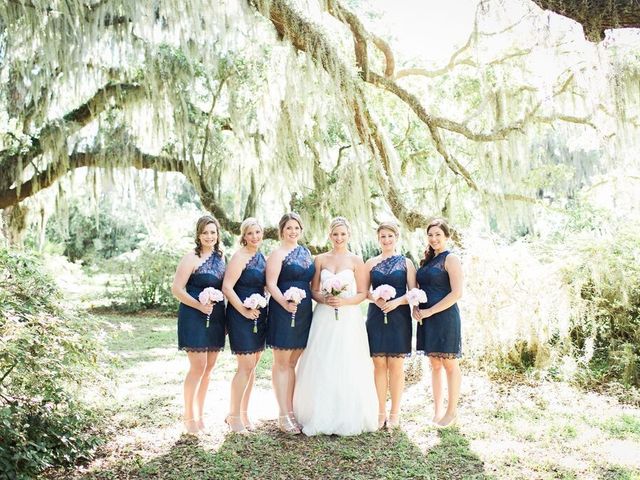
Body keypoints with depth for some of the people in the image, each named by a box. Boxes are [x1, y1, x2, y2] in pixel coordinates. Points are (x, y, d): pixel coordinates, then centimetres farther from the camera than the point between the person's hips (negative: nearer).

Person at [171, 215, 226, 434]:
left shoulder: (220, 257, 10)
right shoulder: (191, 258, -10)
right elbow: (176, 289, -13)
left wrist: (225, 316, 8)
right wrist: (199, 305, -20)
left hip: (215, 317, 7)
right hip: (194, 317, -6)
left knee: (209, 367, 11)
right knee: (198, 366, -7)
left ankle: (199, 413, 25)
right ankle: (188, 416, 9)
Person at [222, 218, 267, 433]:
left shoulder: (261, 256, 12)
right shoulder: (239, 257, -12)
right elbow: (227, 288, -18)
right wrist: (244, 310, -18)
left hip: (259, 315, 8)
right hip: (241, 316, -8)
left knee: (252, 366, 12)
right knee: (245, 366, -5)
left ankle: (243, 414, 23)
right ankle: (233, 415, 9)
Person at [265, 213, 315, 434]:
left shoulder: (306, 252, 15)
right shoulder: (278, 253, -5)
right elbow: (271, 284, -13)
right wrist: (285, 303, -25)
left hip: (304, 312, 6)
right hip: (283, 311, -6)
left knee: (292, 363, 13)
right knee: (281, 363, 1)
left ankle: (290, 410, 21)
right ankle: (283, 415, 8)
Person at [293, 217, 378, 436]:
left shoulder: (356, 261, 3)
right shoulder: (320, 259, 8)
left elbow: (363, 293, 2)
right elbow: (313, 290, 8)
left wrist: (344, 301, -14)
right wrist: (325, 299, -11)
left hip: (349, 319, -2)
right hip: (324, 318, 2)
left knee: (348, 368, -2)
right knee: (321, 367, 1)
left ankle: (349, 418, 11)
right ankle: (321, 417, 13)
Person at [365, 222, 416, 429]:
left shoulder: (406, 263, 4)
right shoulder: (371, 263, 9)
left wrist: (397, 301, -16)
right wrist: (375, 299, -13)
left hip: (398, 318, -1)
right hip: (376, 317, 2)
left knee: (396, 365, 2)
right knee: (379, 364, 4)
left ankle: (394, 413, 14)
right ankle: (381, 411, 16)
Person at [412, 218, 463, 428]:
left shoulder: (450, 259, -7)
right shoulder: (427, 260, 15)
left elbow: (457, 293, -15)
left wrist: (430, 311, -15)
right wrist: (416, 307, 1)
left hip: (445, 317, -7)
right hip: (426, 318, 7)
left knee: (449, 365, 3)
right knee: (435, 365, 12)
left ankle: (452, 411, 15)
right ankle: (438, 410, 22)